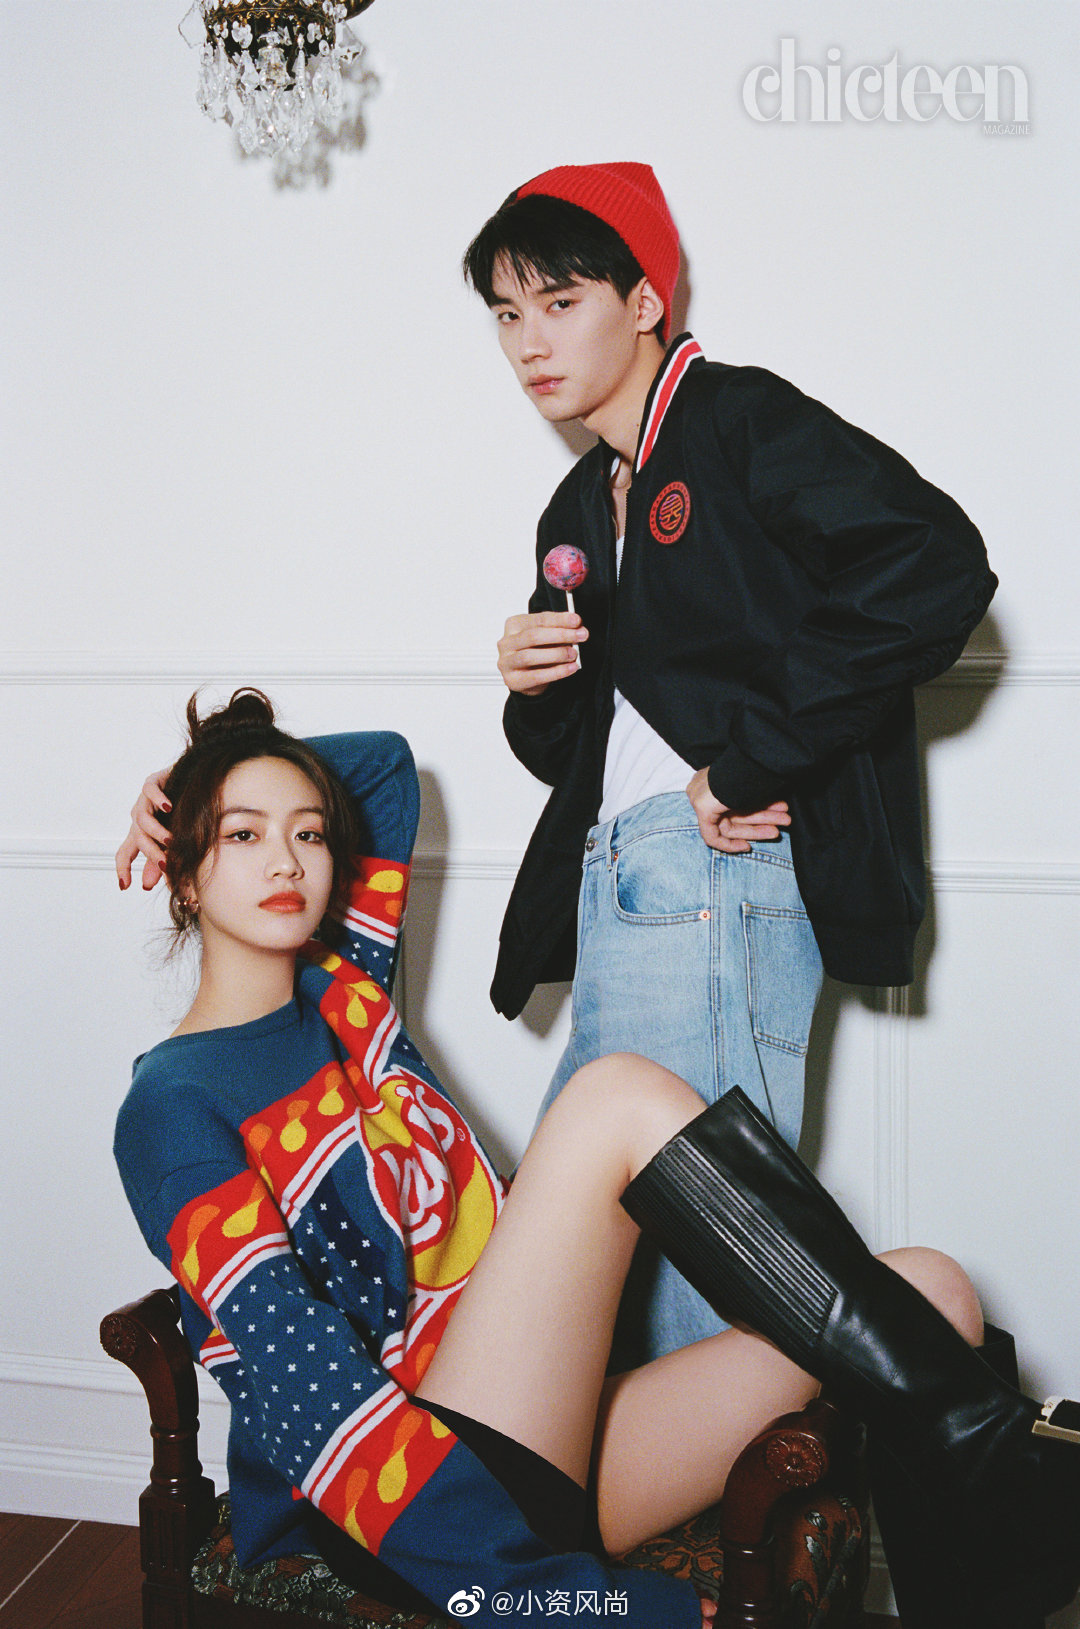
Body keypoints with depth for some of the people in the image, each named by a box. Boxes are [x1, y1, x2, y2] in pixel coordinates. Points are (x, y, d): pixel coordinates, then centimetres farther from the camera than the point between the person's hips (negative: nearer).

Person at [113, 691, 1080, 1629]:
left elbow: (385, 763, 30)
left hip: (542, 1466, 8)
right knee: (617, 1100, -23)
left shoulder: (339, 991, 15)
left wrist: (204, 776, 18)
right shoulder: (174, 1110, -7)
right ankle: (999, 1471, -20)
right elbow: (310, 1397, -19)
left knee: (935, 1292, -8)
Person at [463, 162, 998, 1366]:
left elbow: (933, 569, -18)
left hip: (719, 871, -9)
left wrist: (755, 759, -17)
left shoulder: (740, 420, -1)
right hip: (617, 891, 9)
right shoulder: (578, 512, 23)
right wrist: (533, 691, 4)